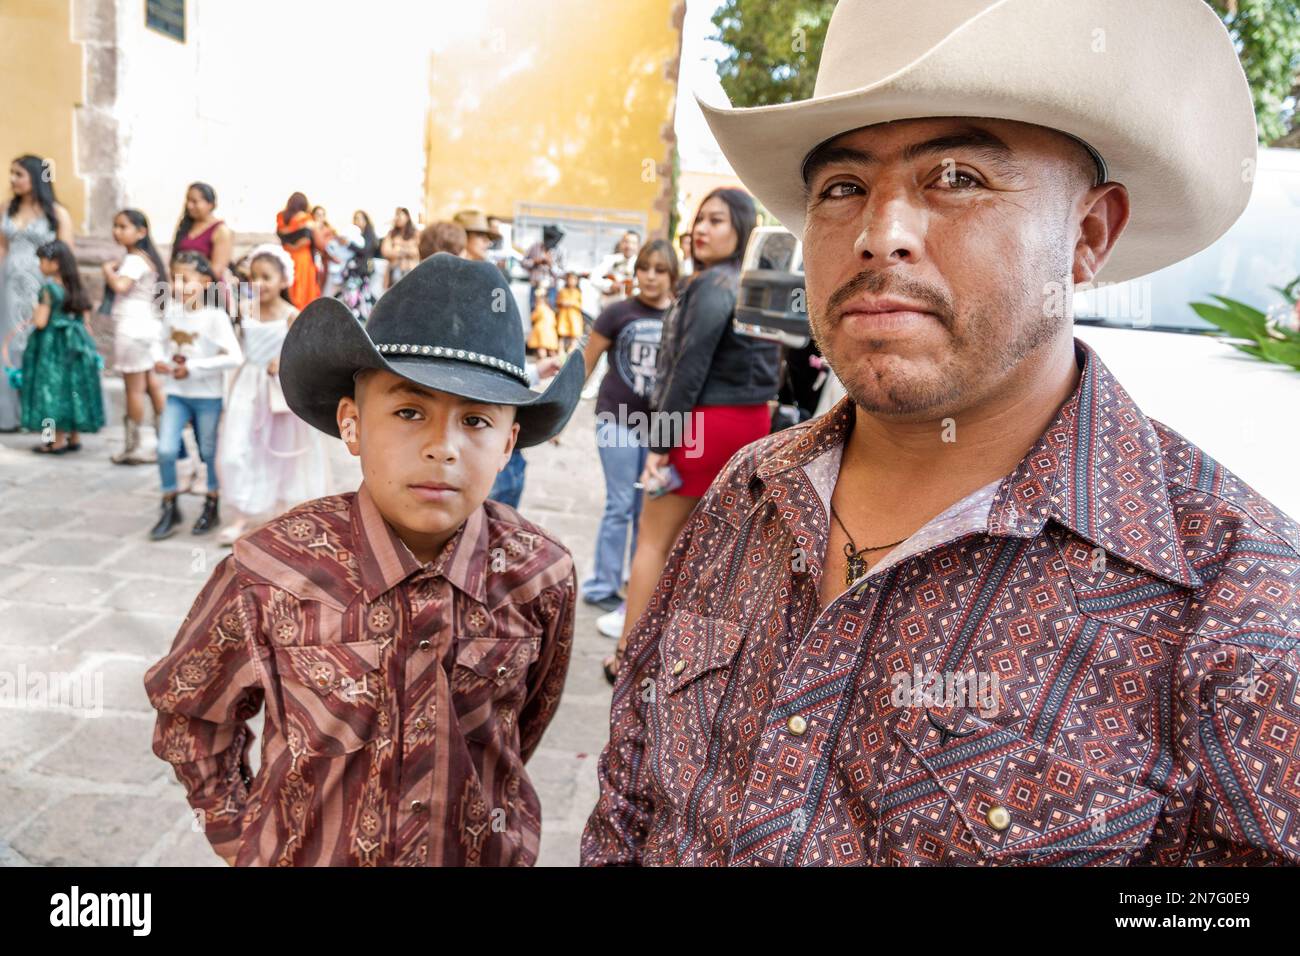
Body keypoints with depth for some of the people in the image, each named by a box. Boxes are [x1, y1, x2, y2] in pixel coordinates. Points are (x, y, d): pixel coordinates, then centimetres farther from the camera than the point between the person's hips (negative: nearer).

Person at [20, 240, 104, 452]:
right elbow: (84, 319, 9)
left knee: (54, 388, -1)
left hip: (52, 347, -6)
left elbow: (41, 322, -15)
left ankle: (58, 441, 1)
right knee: (72, 386, 12)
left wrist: (35, 313, 3)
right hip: (74, 345, 6)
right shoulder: (75, 289, 6)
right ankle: (74, 437, 17)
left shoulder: (49, 289, -13)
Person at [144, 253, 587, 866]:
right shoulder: (271, 572, -22)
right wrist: (243, 833, -3)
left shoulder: (540, 576, -18)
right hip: (304, 854, 0)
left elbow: (529, 713, -1)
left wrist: (479, 808, 5)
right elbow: (190, 711, -6)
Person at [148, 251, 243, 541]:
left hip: (207, 396, -4)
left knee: (210, 453, 10)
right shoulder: (171, 312, 1)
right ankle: (170, 508, 13)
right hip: (176, 394, 4)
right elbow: (161, 341, 17)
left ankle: (212, 506, 29)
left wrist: (194, 368, -20)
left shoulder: (215, 317, -15)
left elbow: (234, 357, -21)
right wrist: (158, 359, -5)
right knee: (165, 450, -4)